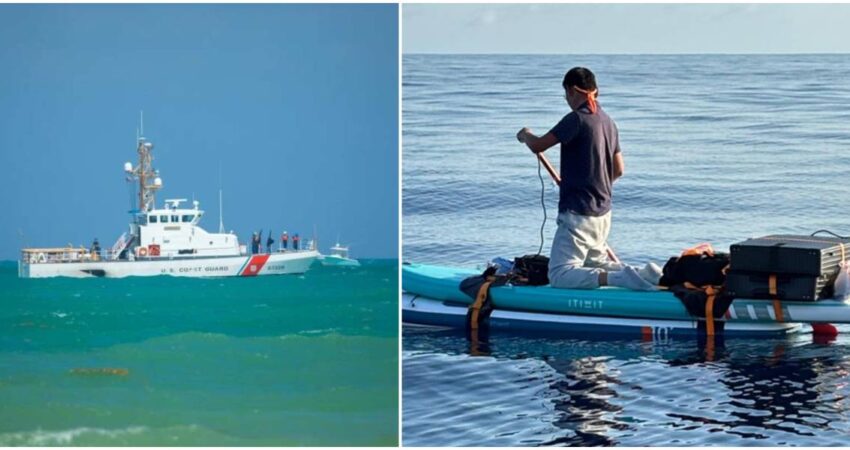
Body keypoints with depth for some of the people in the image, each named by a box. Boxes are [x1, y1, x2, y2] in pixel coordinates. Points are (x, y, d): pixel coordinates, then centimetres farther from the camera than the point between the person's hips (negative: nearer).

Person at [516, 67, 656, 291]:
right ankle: (642, 274, 3)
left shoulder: (577, 119, -16)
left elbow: (537, 146, -18)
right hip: (603, 212, 9)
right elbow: (618, 170, 18)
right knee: (594, 265, 25)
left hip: (578, 213, -9)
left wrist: (525, 136, 4)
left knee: (559, 275, -10)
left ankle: (621, 279, -26)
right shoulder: (608, 121, 11)